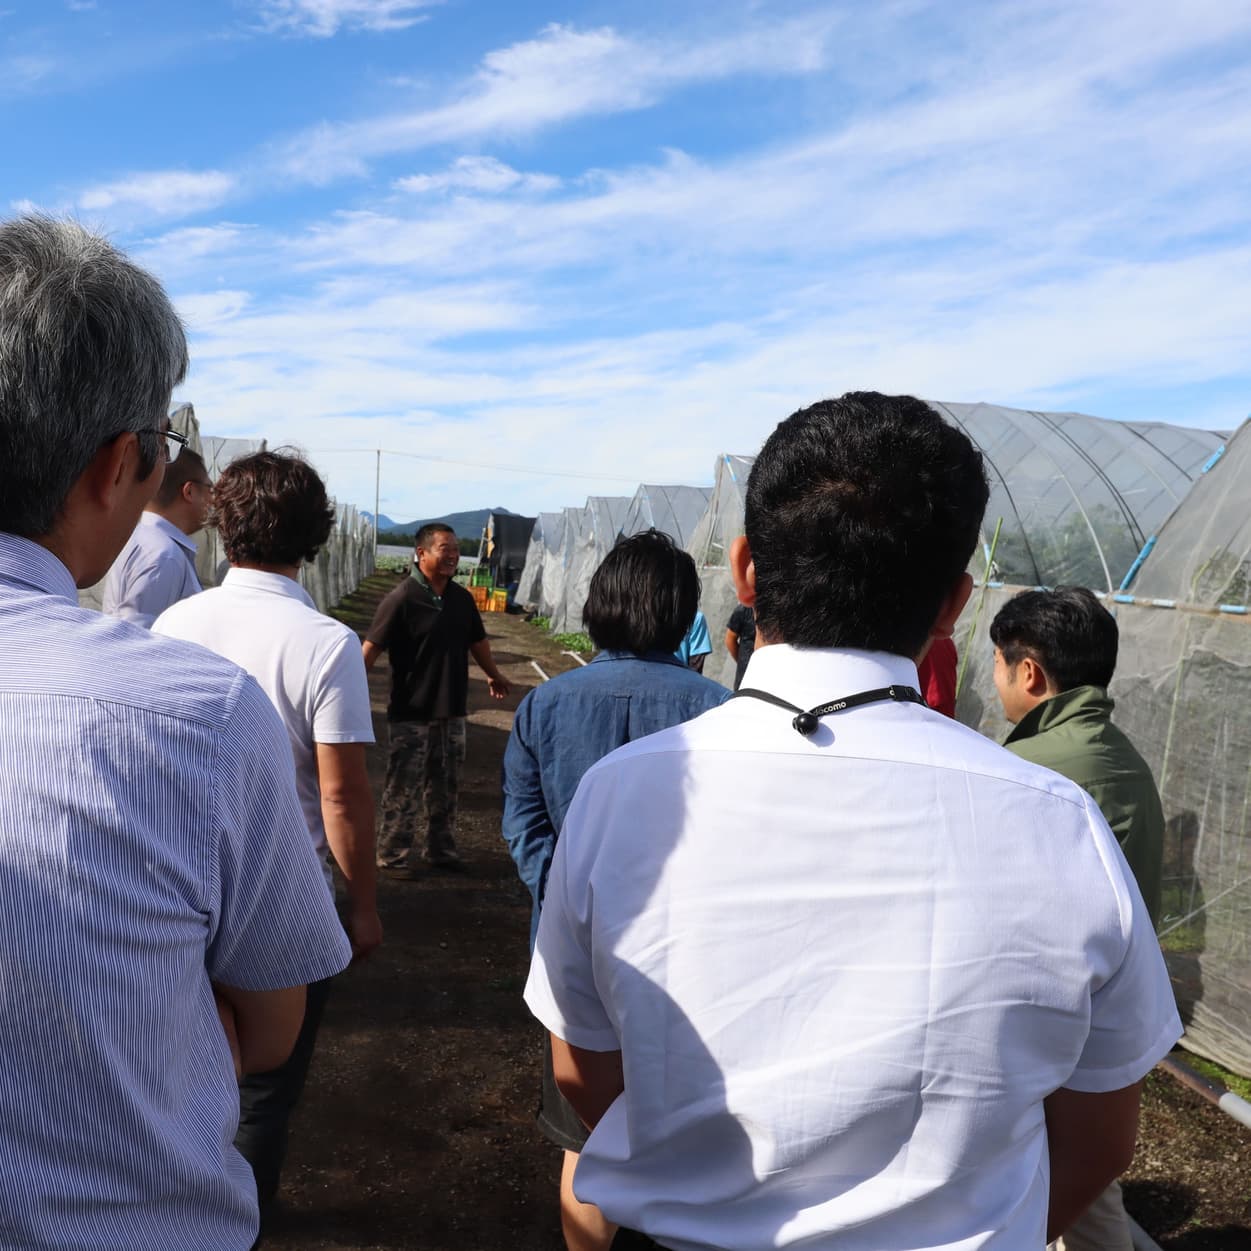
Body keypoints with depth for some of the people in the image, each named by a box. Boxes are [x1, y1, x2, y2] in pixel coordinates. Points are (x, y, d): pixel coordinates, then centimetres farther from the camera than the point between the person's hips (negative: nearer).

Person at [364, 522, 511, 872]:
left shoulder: (462, 598, 4)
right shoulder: (402, 599, -15)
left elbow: (477, 641, 20)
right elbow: (370, 649, -18)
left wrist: (493, 675, 32)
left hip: (452, 711, 6)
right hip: (411, 714, -6)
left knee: (445, 789, 17)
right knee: (403, 791, 4)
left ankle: (442, 851, 31)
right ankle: (392, 857, 18)